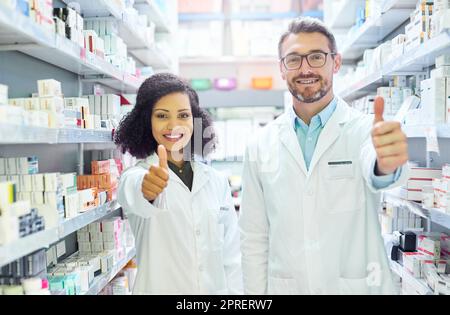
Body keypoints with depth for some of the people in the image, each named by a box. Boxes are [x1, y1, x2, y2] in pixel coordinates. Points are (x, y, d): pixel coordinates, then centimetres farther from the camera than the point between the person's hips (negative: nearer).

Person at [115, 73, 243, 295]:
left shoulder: (217, 182, 0)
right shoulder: (135, 176, -10)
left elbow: (231, 256, 1)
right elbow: (133, 195, -35)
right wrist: (146, 190, -55)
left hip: (215, 288, 3)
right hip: (159, 287, -3)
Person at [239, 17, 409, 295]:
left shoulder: (366, 129, -9)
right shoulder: (260, 146, -3)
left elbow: (375, 175, -32)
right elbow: (254, 238, 1)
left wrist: (386, 163, -53)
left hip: (359, 287, -1)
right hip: (284, 286, 2)